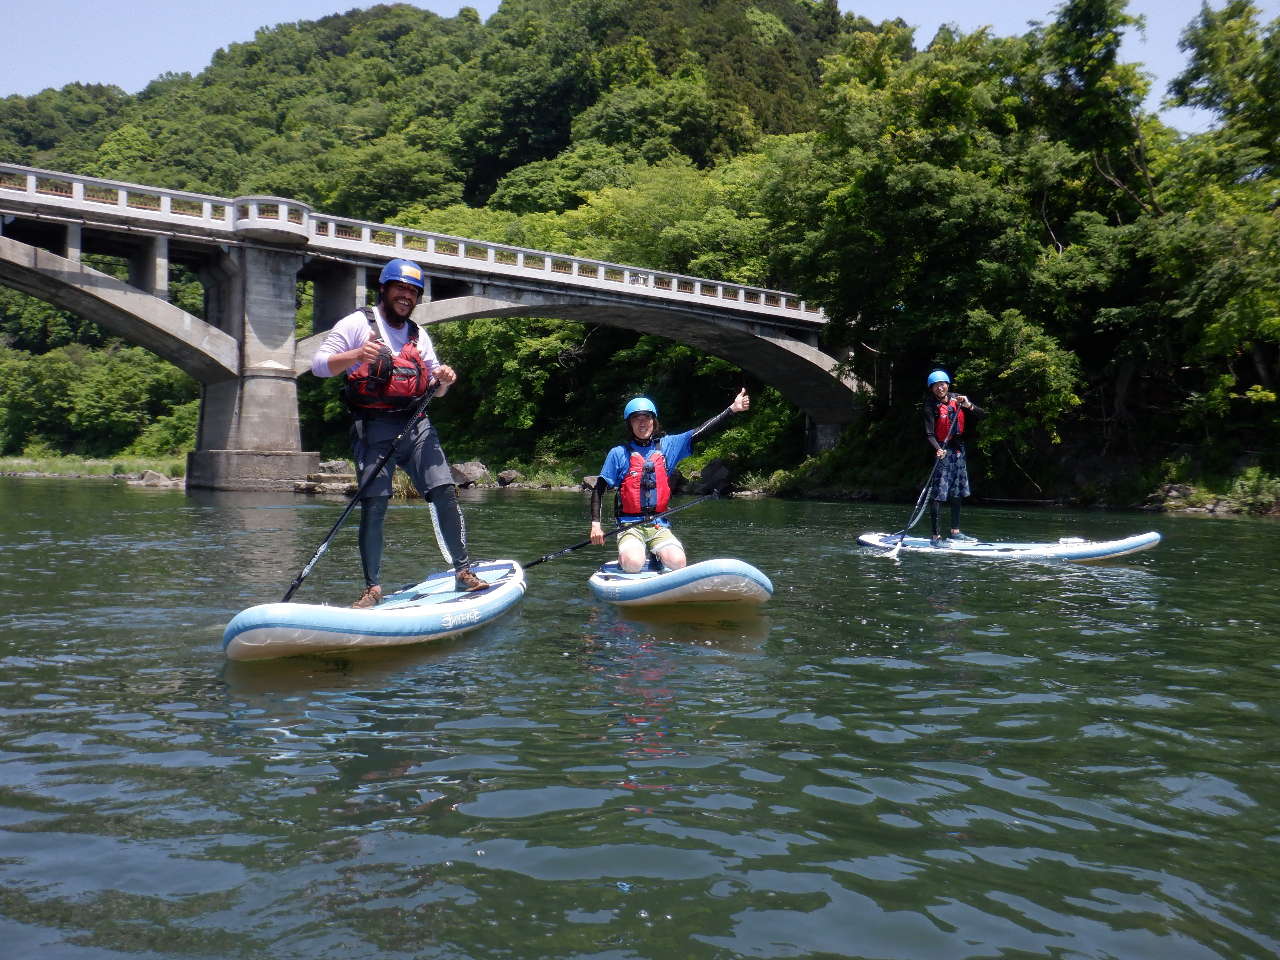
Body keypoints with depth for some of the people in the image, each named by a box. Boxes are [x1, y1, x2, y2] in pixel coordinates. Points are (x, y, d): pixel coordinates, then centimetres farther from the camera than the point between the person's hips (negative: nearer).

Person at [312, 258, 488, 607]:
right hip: (374, 428, -4)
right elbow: (318, 364, -4)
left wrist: (443, 379, -1)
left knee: (445, 492, -7)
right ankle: (372, 587, 3)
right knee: (373, 505, -8)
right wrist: (357, 356, -21)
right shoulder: (358, 323, 5)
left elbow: (435, 389, 23)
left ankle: (463, 571, 1)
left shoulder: (418, 335, 20)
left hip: (416, 426, 4)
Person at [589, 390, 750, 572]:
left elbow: (701, 432, 3)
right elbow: (599, 489, 3)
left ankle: (658, 556, 12)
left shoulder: (667, 446, 8)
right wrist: (595, 523, -8)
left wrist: (732, 409, -4)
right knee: (633, 564, -29)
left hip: (660, 525, 2)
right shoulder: (619, 453, 1)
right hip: (630, 526, -2)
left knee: (677, 562, -22)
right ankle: (624, 554, 8)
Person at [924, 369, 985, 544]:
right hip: (943, 451, -6)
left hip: (958, 451, 7)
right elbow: (929, 434, -20)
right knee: (939, 494, -13)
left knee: (957, 493, 15)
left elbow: (981, 416, 2)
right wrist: (938, 449, -37)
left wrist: (968, 406, -17)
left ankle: (955, 531, 26)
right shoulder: (931, 406, -12)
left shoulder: (958, 399, 3)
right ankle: (935, 536, -12)